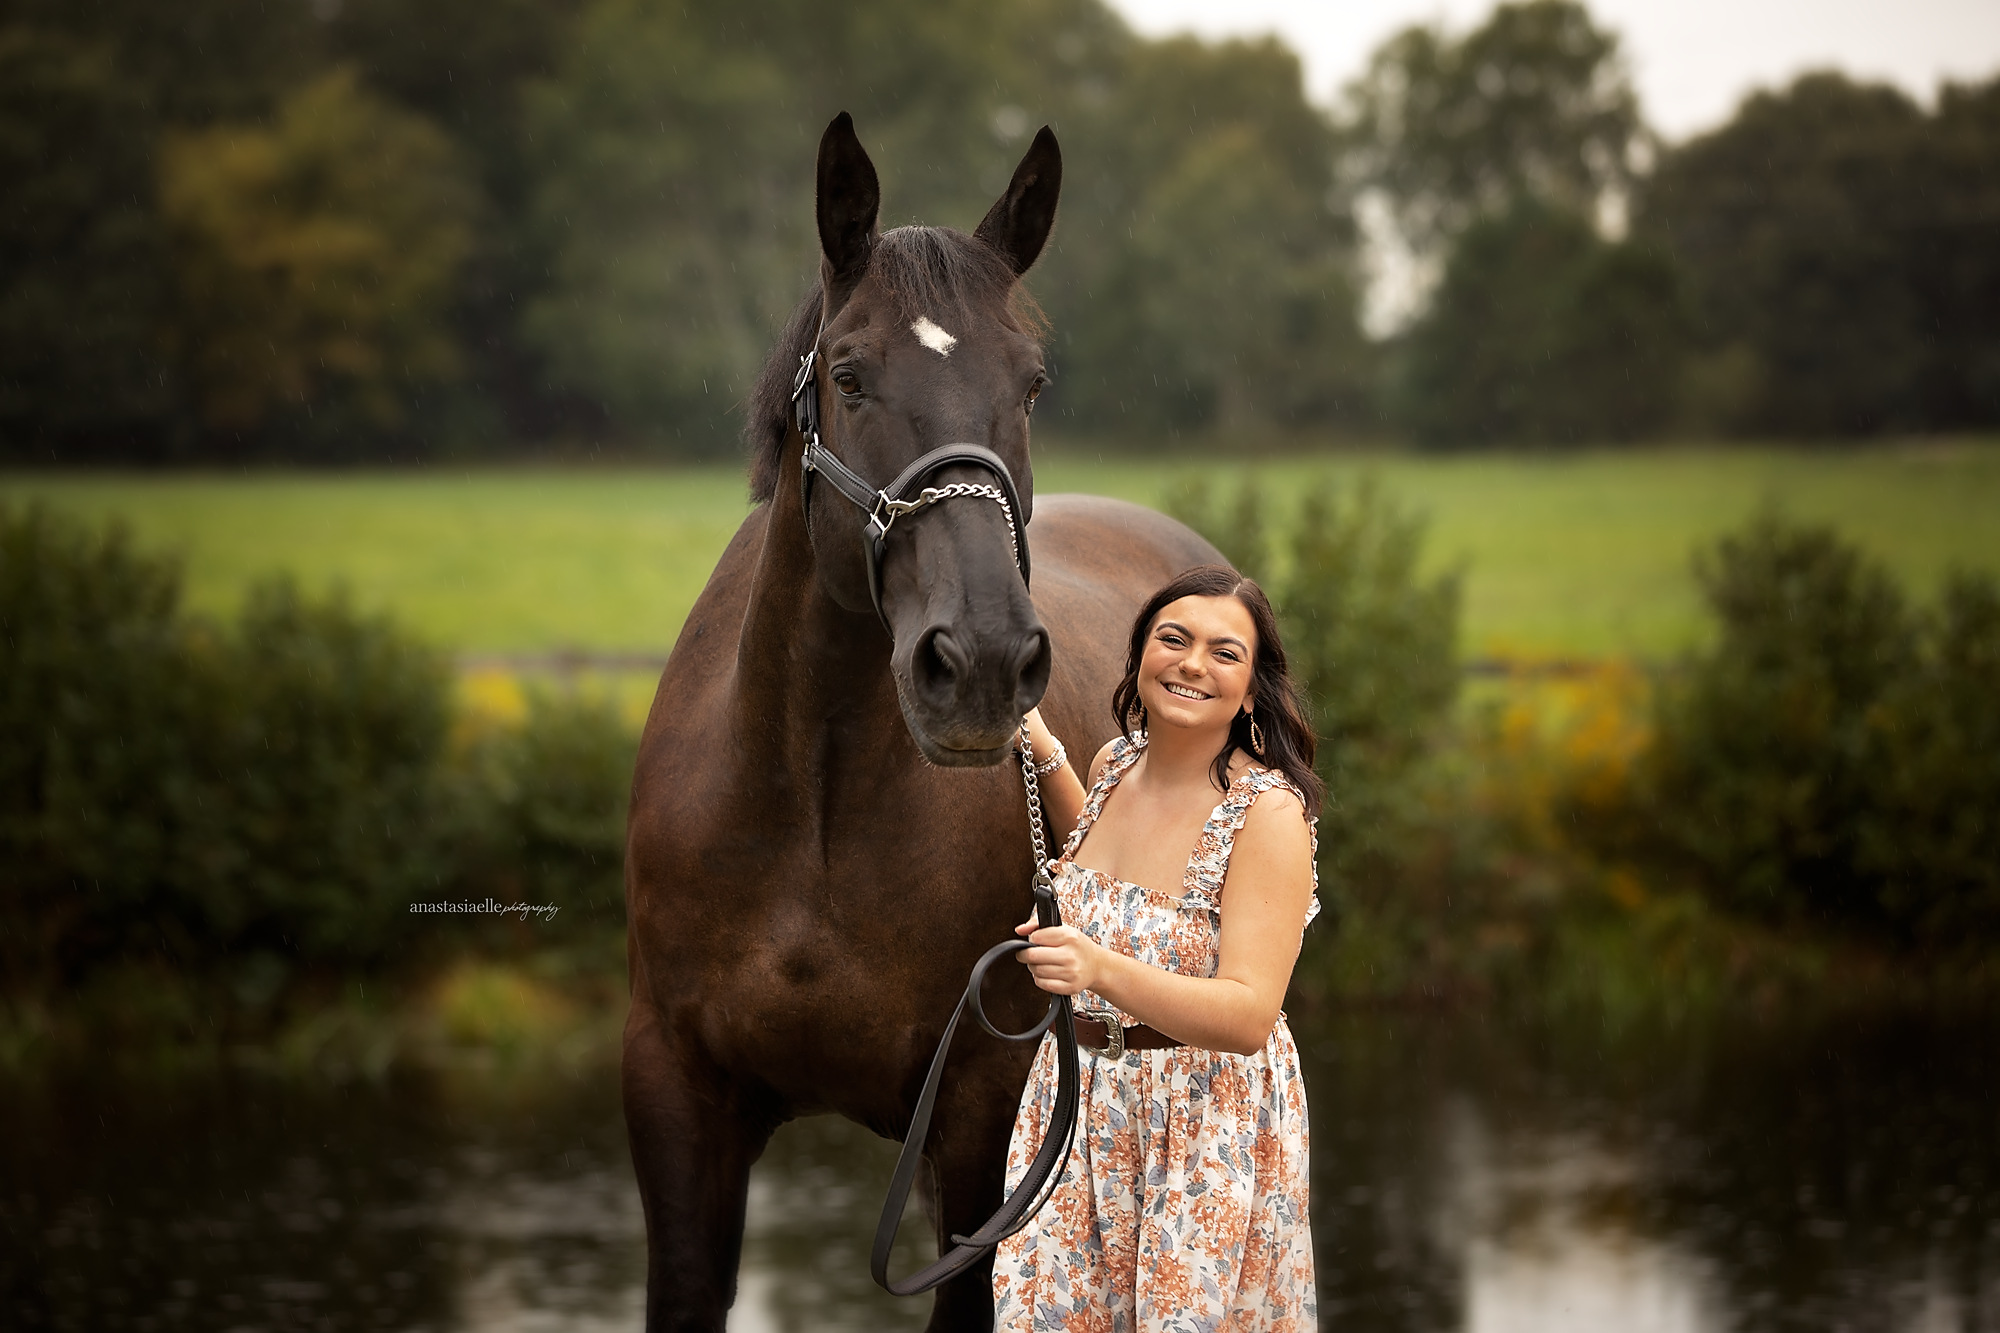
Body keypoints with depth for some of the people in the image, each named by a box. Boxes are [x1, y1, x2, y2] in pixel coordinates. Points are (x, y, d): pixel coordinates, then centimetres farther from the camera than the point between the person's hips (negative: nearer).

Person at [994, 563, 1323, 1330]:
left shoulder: (1270, 813, -19)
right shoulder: (1117, 764, 1)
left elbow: (1249, 1016, -28)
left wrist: (1102, 972, -42)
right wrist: (1043, 755, 12)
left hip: (1208, 1118, -6)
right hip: (1080, 1100, 6)